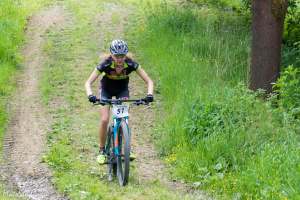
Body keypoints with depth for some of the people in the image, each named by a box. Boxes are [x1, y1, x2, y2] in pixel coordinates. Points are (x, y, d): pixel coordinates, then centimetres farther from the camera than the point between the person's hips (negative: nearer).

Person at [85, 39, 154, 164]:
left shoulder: (131, 64, -30)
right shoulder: (106, 64, -33)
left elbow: (148, 81, -25)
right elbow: (88, 82, -31)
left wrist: (149, 94, -43)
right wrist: (90, 95, -50)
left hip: (122, 89, 1)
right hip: (106, 89, -1)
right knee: (104, 120, -15)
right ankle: (102, 151, -1)